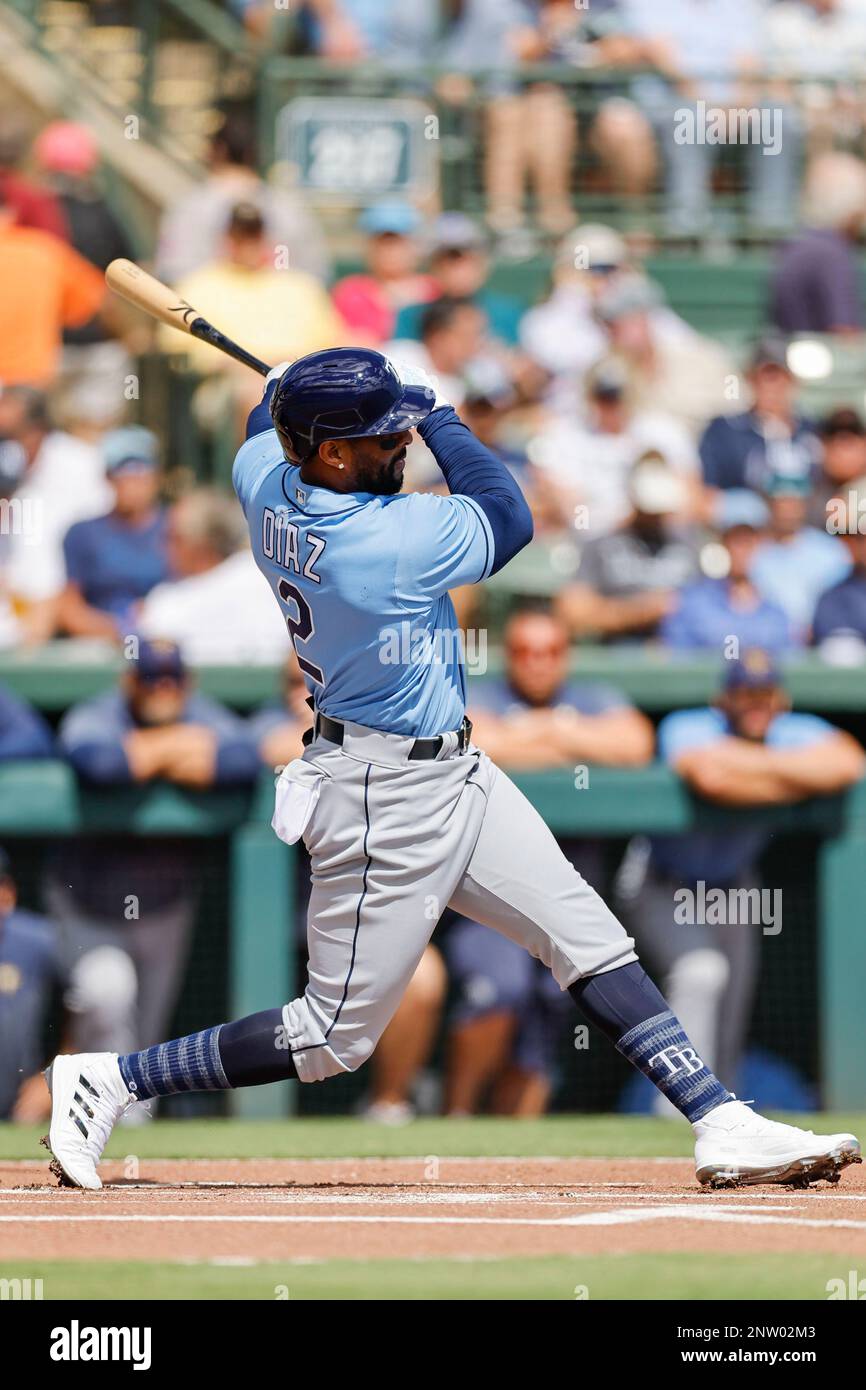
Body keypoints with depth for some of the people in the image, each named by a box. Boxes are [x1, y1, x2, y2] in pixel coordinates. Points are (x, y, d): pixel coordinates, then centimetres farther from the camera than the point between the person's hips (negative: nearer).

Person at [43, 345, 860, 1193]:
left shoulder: (265, 485, -6)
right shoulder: (391, 541, -28)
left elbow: (265, 421, 21)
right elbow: (509, 515, -9)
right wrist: (438, 416, -1)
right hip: (388, 800, -10)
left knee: (592, 940, 7)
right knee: (335, 1038, 1)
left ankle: (720, 1125, 6)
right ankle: (109, 1082, 10)